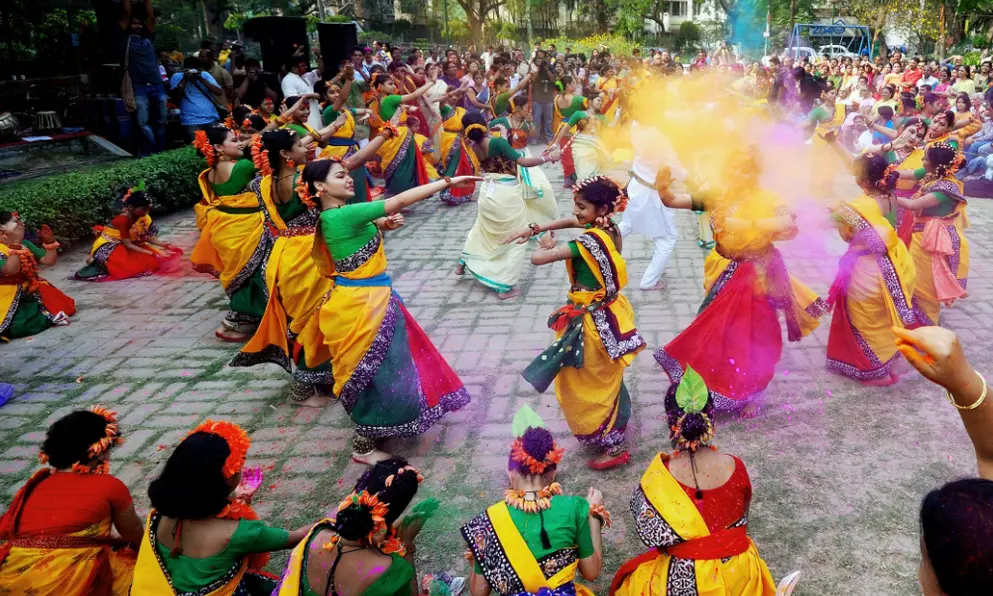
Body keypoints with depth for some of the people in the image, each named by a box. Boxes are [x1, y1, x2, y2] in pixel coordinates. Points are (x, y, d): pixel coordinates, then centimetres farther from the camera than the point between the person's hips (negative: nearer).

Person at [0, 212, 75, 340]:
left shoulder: (25, 244, 9)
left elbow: (49, 261, 8)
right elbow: (10, 270, -29)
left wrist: (50, 242, -8)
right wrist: (16, 244, -30)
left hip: (31, 292, 6)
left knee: (63, 307, -10)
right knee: (16, 326, -32)